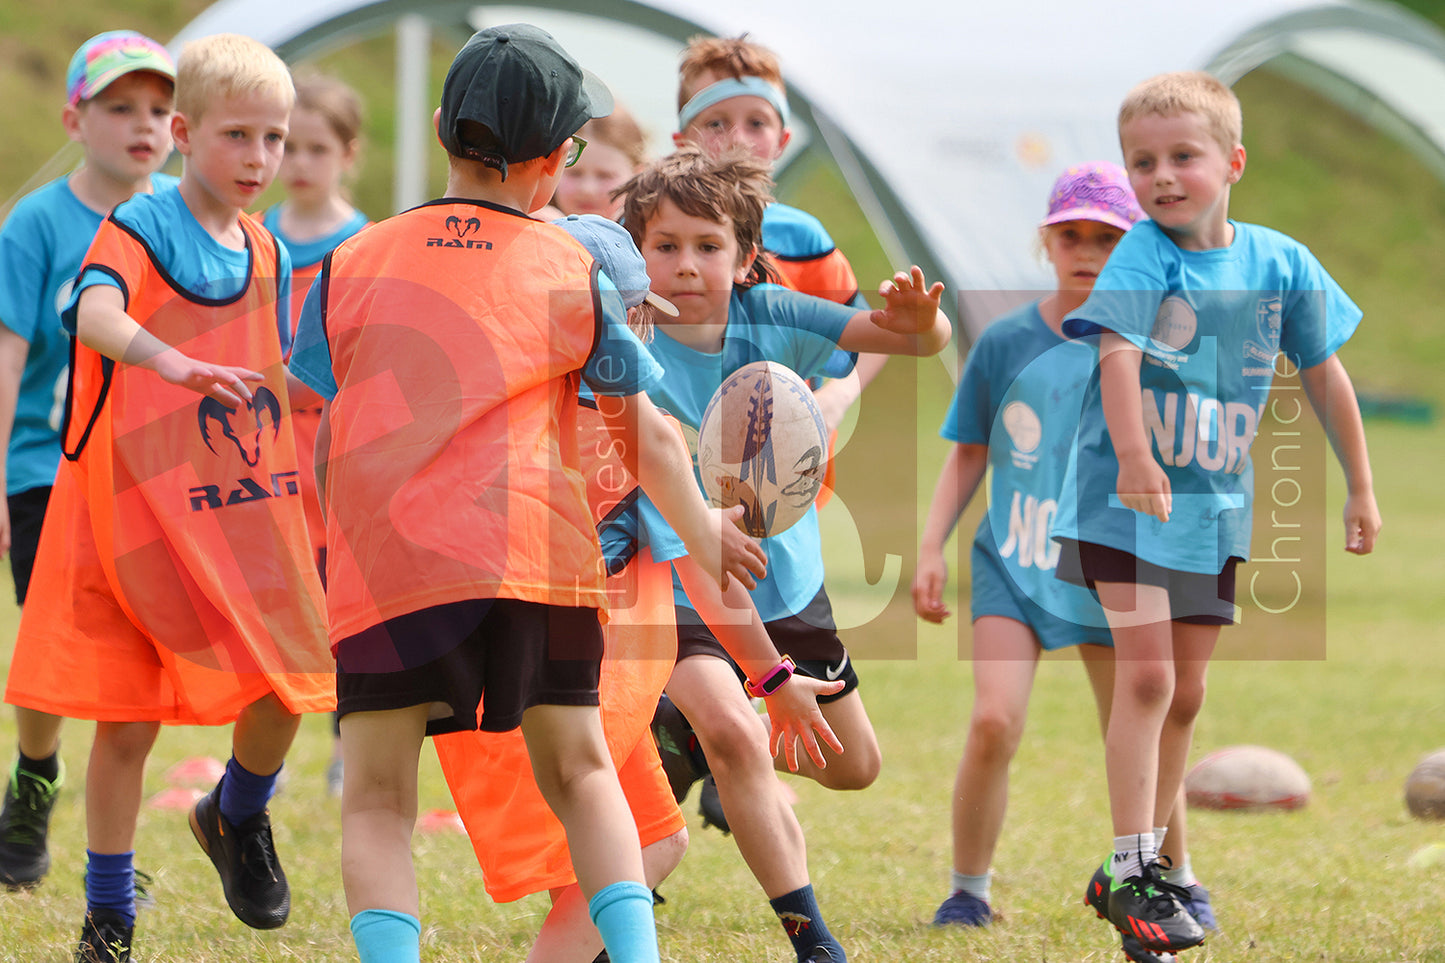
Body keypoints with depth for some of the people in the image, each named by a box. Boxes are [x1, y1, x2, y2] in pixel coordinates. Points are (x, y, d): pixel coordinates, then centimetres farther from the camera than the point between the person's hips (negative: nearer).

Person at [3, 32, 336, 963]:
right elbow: (95, 312, -33)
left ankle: (238, 815, 24)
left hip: (248, 515, 5)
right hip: (135, 510, -5)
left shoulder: (267, 255, 9)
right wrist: (167, 359, -50)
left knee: (287, 688, -8)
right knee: (127, 722, 1)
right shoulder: (141, 228, -11)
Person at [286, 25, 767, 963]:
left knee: (378, 801, 5)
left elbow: (325, 440, 12)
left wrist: (334, 546, 26)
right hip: (536, 551, 0)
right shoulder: (572, 272, 10)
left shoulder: (352, 264, 12)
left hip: (382, 561, 0)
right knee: (579, 772, 16)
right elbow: (649, 436, 14)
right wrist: (703, 534, 30)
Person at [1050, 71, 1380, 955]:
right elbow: (1118, 352, -29)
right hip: (1125, 497, -5)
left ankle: (1146, 862, 22)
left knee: (1186, 693, 10)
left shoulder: (1279, 262, -2)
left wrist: (1361, 489, 12)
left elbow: (1325, 375, 8)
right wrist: (1135, 459, -44)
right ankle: (1129, 875, -10)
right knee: (1146, 675, -13)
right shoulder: (1144, 255, -14)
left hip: (1214, 506, 5)